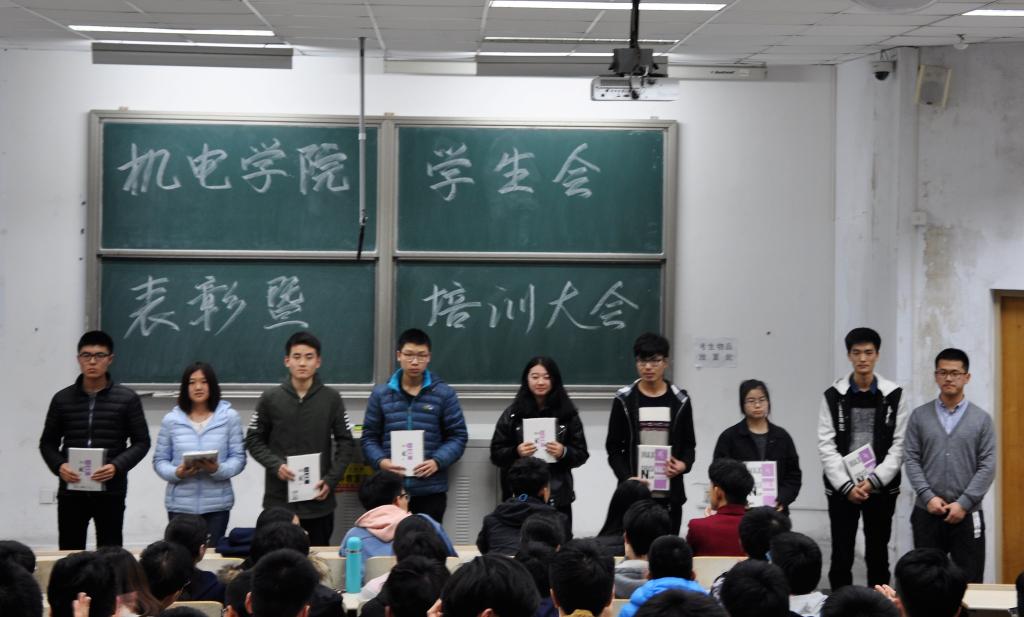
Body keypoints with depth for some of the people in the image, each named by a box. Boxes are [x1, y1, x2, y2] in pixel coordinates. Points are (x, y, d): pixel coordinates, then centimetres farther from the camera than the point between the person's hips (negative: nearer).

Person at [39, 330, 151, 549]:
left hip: (110, 491, -2)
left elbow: (141, 442, 1)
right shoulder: (62, 399, 8)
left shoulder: (127, 399, 2)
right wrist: (59, 466, -10)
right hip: (71, 491, 2)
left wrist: (117, 466, -16)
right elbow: (48, 442, 11)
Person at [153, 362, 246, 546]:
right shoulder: (171, 420, 5)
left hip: (217, 503, 0)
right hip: (180, 504, 1)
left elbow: (238, 457, 1)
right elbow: (159, 460, 7)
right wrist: (176, 473, -13)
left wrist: (218, 469, -18)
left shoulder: (229, 417, 2)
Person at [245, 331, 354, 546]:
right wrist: (275, 465, -11)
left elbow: (344, 443, 4)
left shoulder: (331, 399, 2)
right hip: (279, 500, 0)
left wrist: (331, 479, -7)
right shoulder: (270, 399, 2)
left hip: (319, 502, 0)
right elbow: (254, 440, 5)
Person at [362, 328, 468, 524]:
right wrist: (381, 461, -10)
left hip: (431, 490, -1)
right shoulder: (381, 394, 7)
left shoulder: (444, 394, 3)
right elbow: (369, 437, 9)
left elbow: (458, 435, 3)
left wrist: (437, 461, -13)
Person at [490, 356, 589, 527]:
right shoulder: (513, 414, 6)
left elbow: (582, 454, 7)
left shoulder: (567, 414, 7)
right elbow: (496, 454, 5)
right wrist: (516, 452, -13)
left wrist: (564, 453, -12)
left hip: (558, 498, 1)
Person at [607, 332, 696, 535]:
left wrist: (684, 464, -10)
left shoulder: (680, 401, 6)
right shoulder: (624, 400, 2)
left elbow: (689, 444, 11)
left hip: (670, 494, 1)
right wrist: (627, 478, -13)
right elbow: (614, 448, 3)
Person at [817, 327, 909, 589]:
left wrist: (874, 481, -14)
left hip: (881, 488, 0)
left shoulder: (894, 395, 0)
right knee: (841, 556, 3)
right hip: (841, 488, 0)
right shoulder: (833, 396, 0)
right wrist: (846, 486, -13)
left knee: (878, 555, 9)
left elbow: (899, 445, -3)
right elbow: (827, 447, -4)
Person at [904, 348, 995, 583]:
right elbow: (912, 461, 1)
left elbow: (987, 467, -2)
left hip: (967, 514, -1)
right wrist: (928, 497, -12)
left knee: (969, 581, 2)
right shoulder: (920, 416, 5)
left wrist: (964, 503, -11)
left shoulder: (981, 419, 3)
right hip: (927, 513, 1)